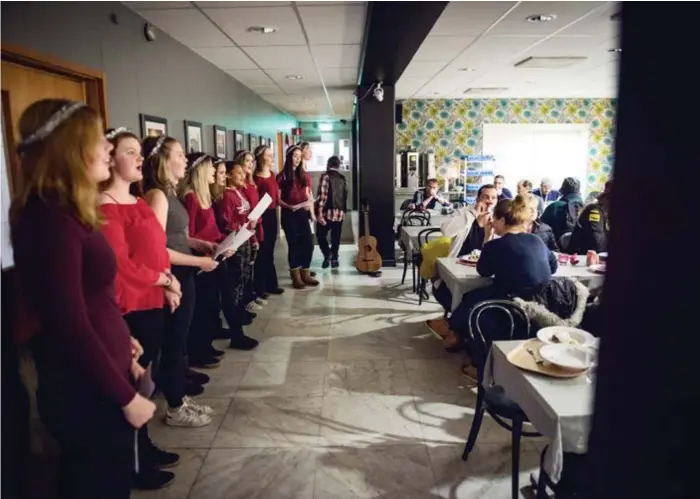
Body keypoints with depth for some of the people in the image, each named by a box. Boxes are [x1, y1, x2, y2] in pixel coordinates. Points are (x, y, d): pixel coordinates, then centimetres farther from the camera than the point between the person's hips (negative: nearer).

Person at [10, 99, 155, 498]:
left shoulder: (67, 214, 6)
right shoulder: (51, 221, -23)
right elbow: (72, 328, -25)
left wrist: (124, 357, 13)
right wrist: (127, 396, -17)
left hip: (100, 382, 9)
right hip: (86, 392, -9)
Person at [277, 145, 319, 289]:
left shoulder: (304, 175, 12)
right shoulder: (282, 177, -3)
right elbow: (278, 199, -5)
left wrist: (310, 204, -3)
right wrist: (289, 206, -20)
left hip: (302, 213, 5)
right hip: (288, 214, -5)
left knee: (308, 243, 2)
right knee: (294, 244, 0)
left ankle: (305, 274, 15)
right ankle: (296, 277, 10)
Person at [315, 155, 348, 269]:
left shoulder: (326, 176, -7)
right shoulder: (342, 178, 9)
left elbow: (322, 195, -14)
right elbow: (345, 196, 11)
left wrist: (319, 212, -14)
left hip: (328, 212, -4)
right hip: (340, 213, 4)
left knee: (321, 235, 11)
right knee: (336, 238, 14)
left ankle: (327, 255, -4)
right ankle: (334, 259, 15)